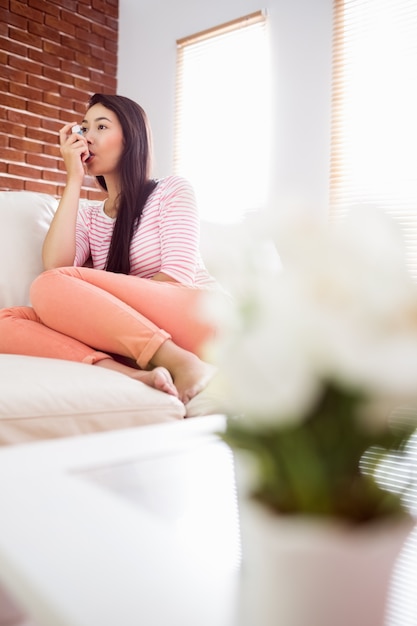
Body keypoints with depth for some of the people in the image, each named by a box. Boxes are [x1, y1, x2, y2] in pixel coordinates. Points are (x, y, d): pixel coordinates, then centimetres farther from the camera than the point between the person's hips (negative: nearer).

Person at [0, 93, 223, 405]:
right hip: (131, 331, 5)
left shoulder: (172, 190, 8)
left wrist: (100, 306, -10)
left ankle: (184, 365, -28)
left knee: (49, 287, -21)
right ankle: (131, 374, -34)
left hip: (197, 319, -4)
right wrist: (74, 180, 3)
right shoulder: (88, 215, 20)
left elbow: (177, 279, -6)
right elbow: (55, 267, -1)